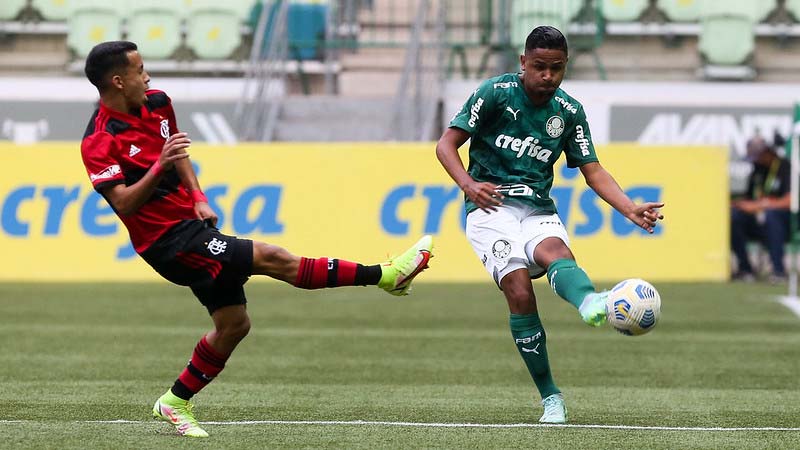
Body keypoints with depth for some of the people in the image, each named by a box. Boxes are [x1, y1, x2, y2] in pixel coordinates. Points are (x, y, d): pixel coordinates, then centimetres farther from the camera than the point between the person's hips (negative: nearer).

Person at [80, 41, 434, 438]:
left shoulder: (156, 104, 5)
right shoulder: (98, 143, -20)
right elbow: (124, 204, -26)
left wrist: (198, 198, 7)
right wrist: (160, 167, -38)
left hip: (189, 223, 9)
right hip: (168, 240, -9)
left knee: (233, 325, 12)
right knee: (271, 258, -17)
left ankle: (176, 402, 27)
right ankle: (386, 275, -17)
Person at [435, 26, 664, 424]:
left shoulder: (569, 111, 9)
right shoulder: (496, 92, -2)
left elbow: (593, 171, 11)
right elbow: (446, 144, -3)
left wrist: (630, 209, -5)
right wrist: (468, 184, -22)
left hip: (538, 210, 2)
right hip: (491, 207, -2)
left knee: (556, 252, -34)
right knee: (519, 290, -24)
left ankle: (590, 303, -71)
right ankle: (550, 397, -18)